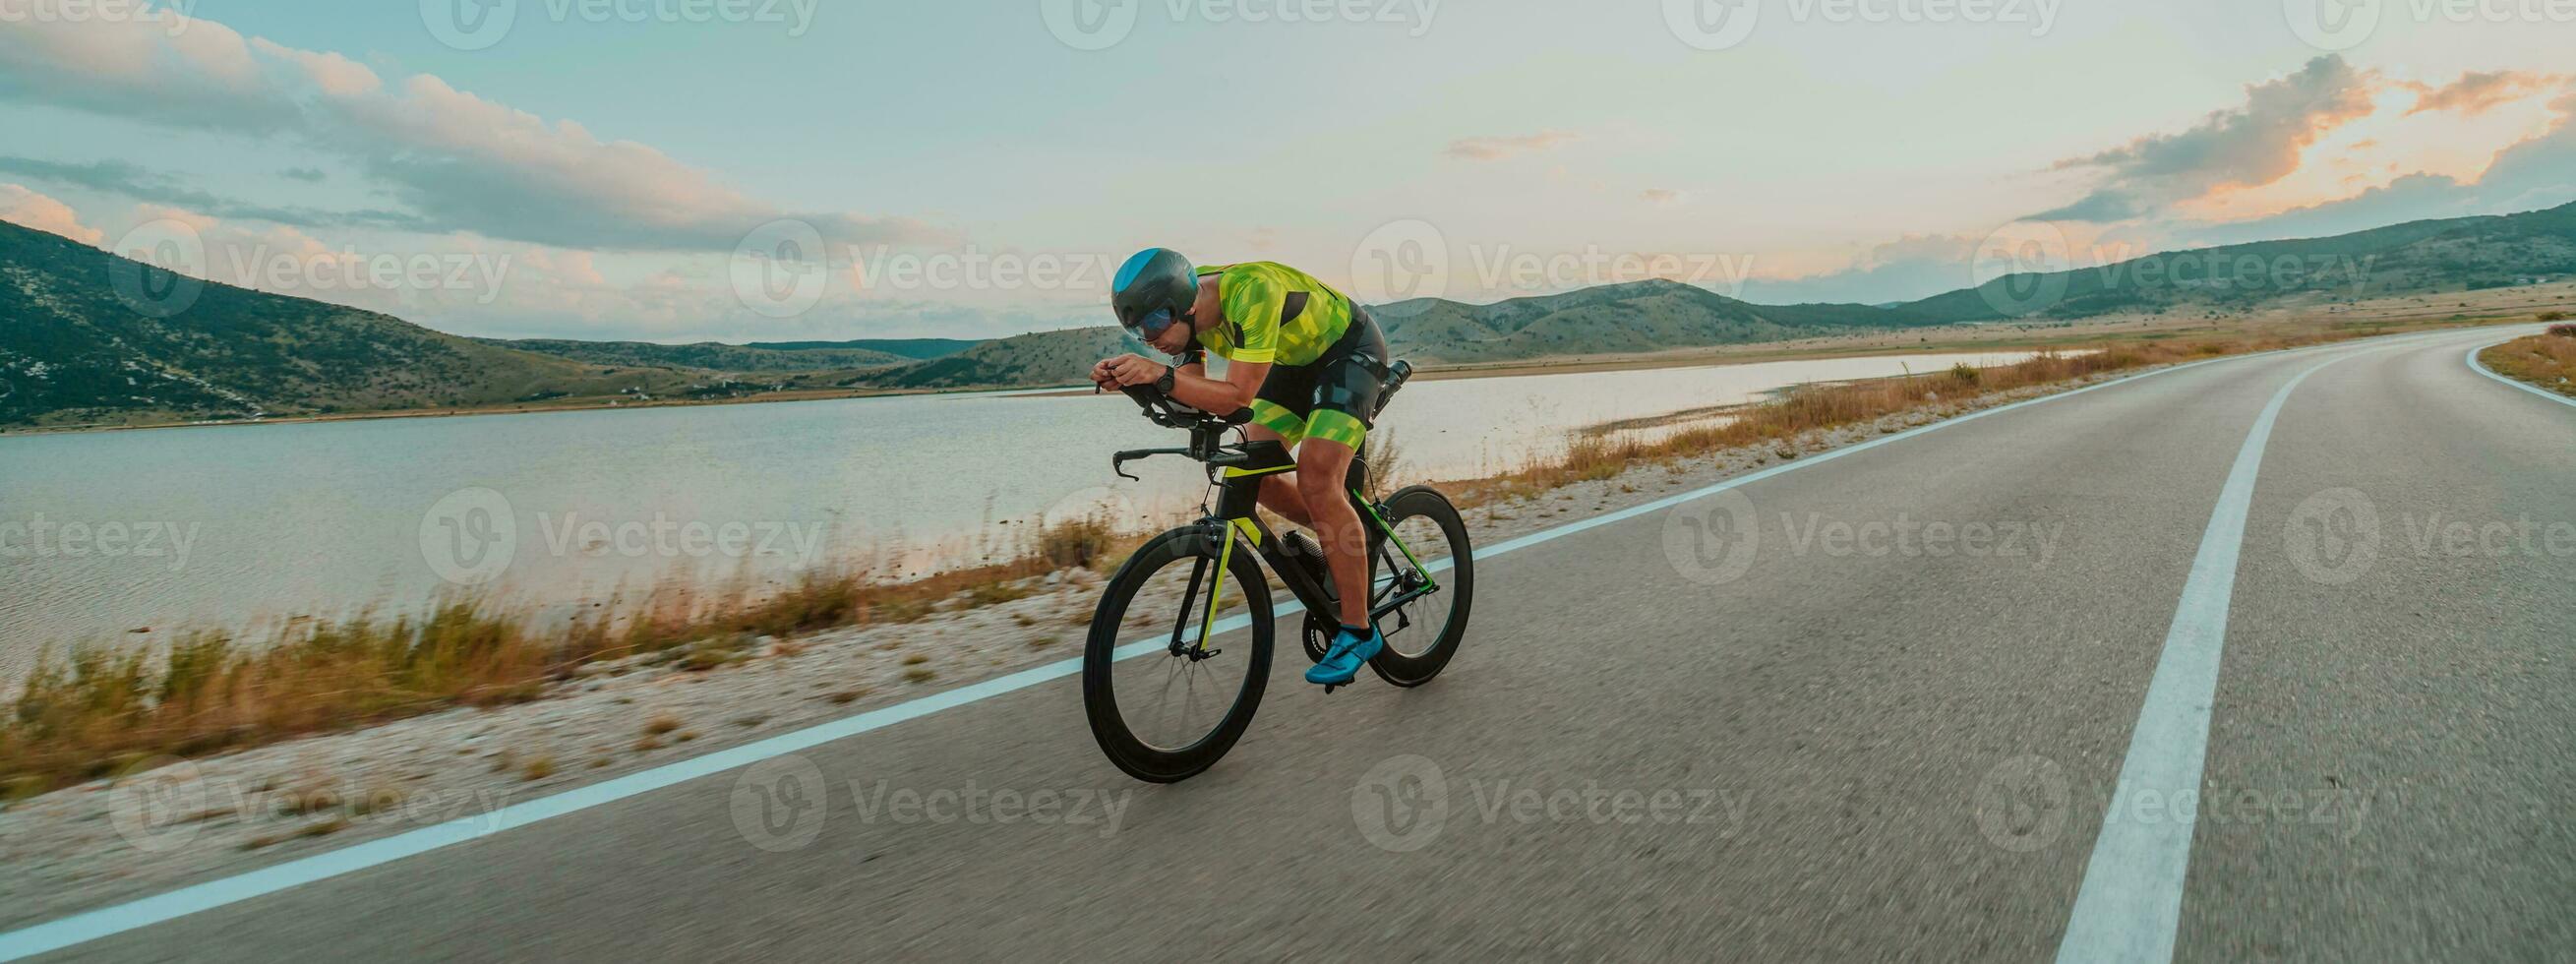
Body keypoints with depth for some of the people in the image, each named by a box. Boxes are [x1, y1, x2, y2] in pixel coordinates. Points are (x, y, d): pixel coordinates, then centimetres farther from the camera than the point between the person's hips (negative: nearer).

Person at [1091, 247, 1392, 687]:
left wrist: (1161, 375, -52)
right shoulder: (1185, 307, -13)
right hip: (1297, 360, 8)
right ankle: (1344, 536, 20)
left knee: (1315, 478, -22)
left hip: (1351, 351, -8)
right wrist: (1127, 379, -29)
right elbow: (1195, 393, -13)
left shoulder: (1251, 291, -37)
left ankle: (1358, 630, -12)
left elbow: (1238, 395, -41)